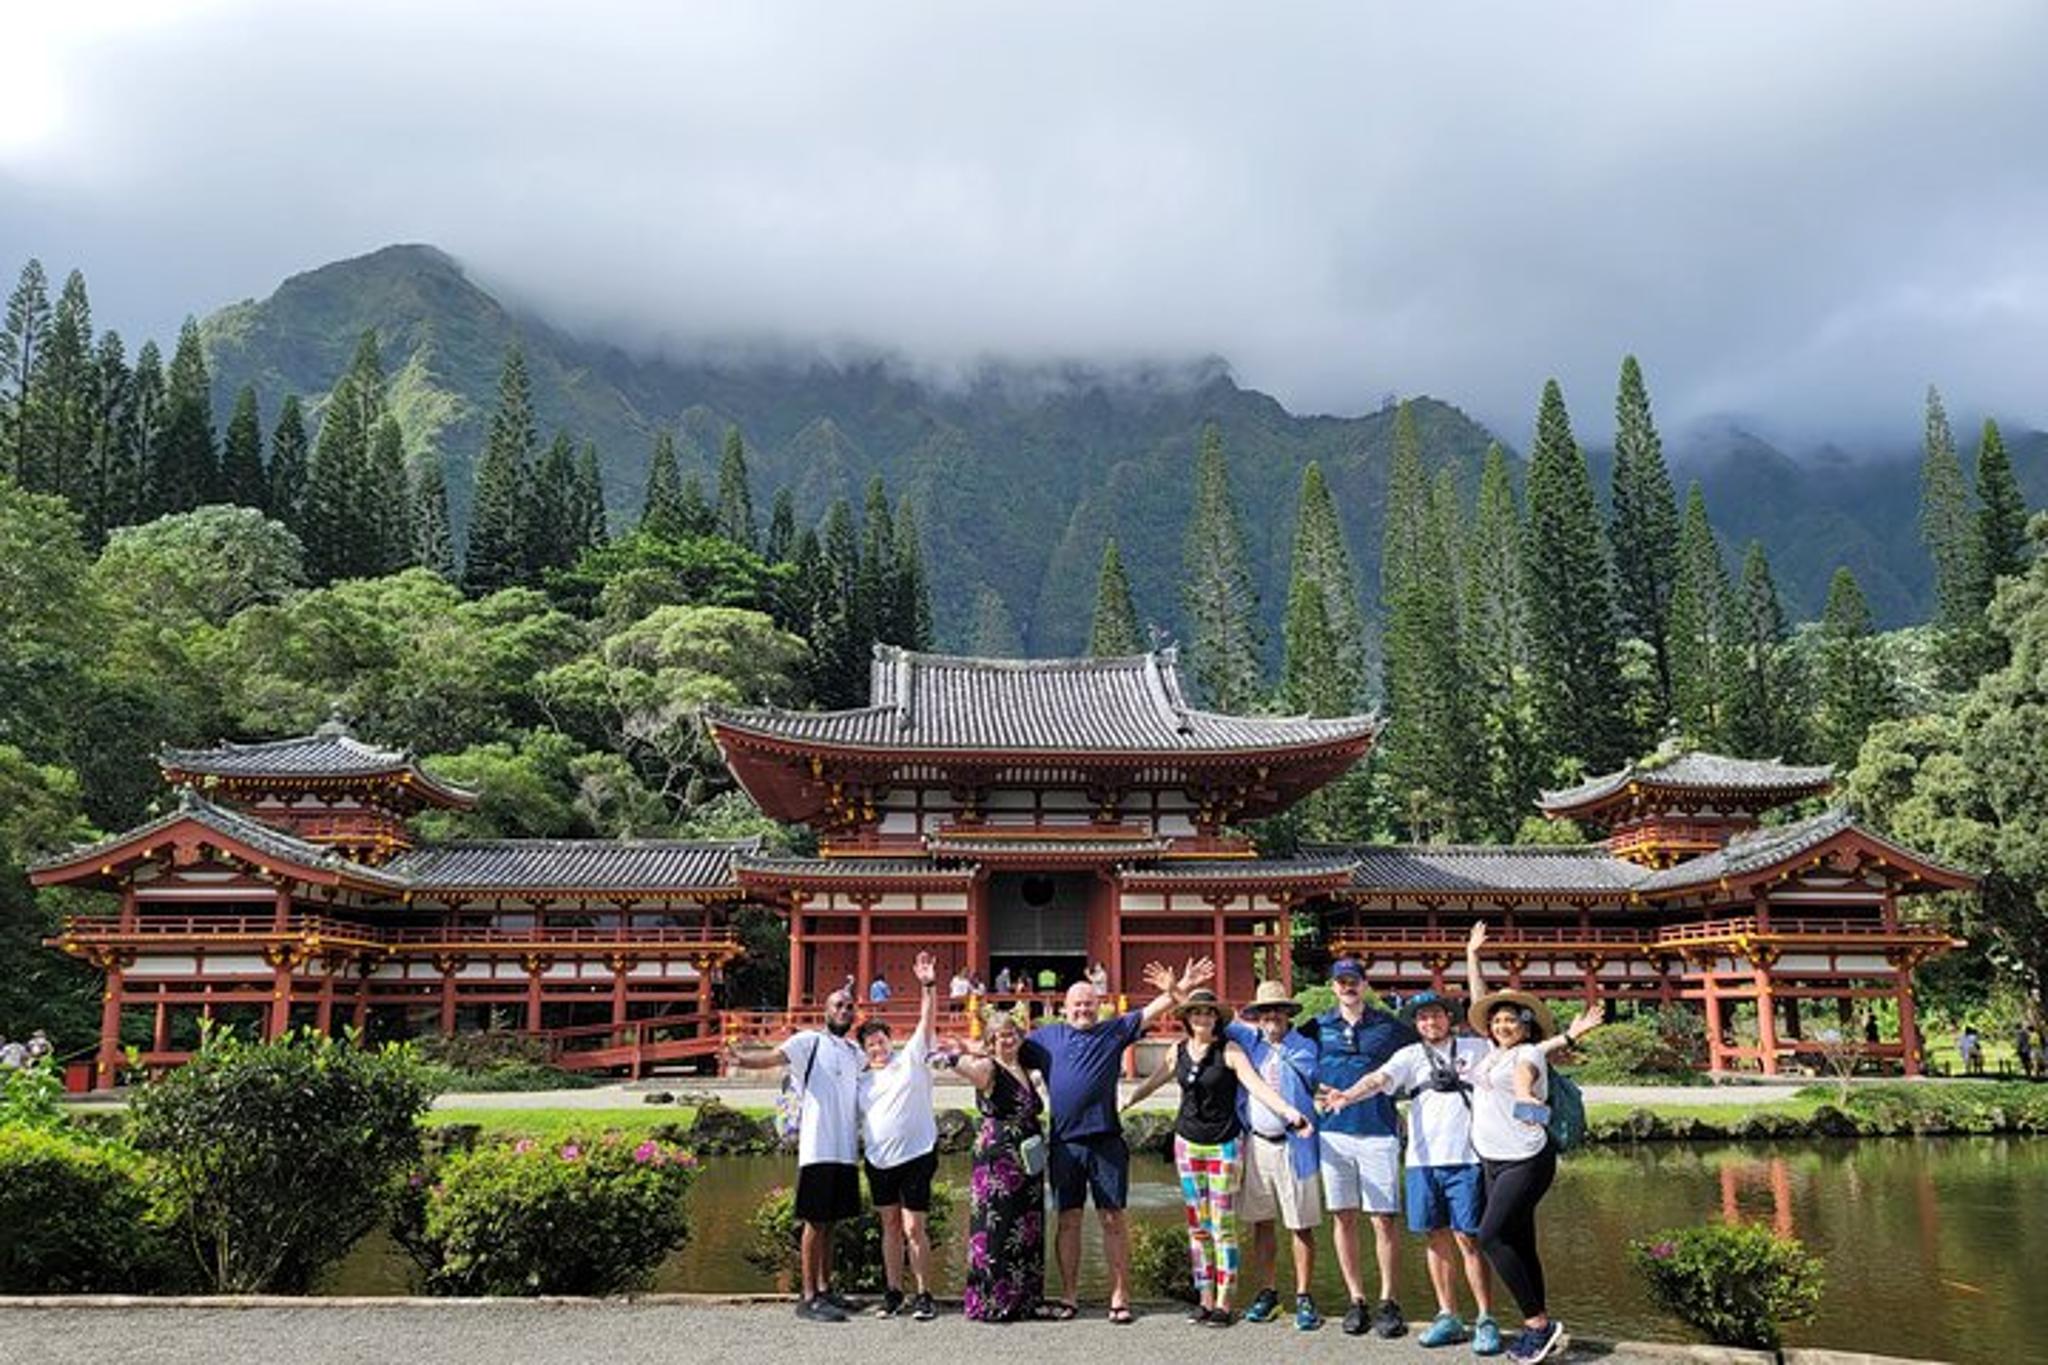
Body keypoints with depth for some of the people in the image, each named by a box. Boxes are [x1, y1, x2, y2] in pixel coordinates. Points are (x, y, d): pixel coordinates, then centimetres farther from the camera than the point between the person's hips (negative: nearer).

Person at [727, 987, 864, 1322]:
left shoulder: (855, 1052, 17)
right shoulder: (810, 1041, -3)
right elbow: (775, 1056, -20)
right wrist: (745, 1060, -40)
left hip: (845, 1151, 6)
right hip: (818, 1149, -6)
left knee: (830, 1222, 14)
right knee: (815, 1223, -4)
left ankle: (825, 1290, 23)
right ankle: (809, 1298, -1)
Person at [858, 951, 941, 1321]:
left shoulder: (911, 1060, 1)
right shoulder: (861, 1081, 13)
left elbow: (927, 1021, -8)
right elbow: (854, 1120, 19)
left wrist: (929, 985, -18)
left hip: (916, 1155, -5)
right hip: (879, 1160, 5)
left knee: (913, 1228, -7)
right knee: (890, 1226, 12)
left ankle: (924, 1296, 1)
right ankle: (893, 1293, 20)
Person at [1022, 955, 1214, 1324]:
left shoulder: (1115, 1030, 8)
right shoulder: (1046, 1037, 12)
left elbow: (1150, 1013, -2)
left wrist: (1177, 991, -19)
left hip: (1106, 1141, -1)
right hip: (1065, 1144, 1)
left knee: (1113, 1219, 1)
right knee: (1068, 1220, 7)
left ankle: (1120, 1298, 6)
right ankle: (1067, 1297, 16)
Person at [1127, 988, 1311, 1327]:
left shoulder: (1229, 1050, -8)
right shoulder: (1178, 1052, 5)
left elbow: (1256, 1085, -19)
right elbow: (1152, 1083, 18)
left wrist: (1289, 1112, -33)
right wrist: (1121, 1104, 18)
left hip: (1224, 1143, -4)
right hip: (1187, 1142, 4)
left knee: (1223, 1225, -3)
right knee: (1197, 1225, 7)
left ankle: (1224, 1303, 4)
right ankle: (1205, 1300, 14)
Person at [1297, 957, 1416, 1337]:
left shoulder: (1389, 1026, 6)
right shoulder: (1318, 1027, 9)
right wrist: (1316, 1088, 4)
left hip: (1378, 1131, -2)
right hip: (1333, 1130, 2)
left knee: (1384, 1219, -2)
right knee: (1343, 1218, 5)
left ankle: (1388, 1302, 8)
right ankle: (1356, 1300, 15)